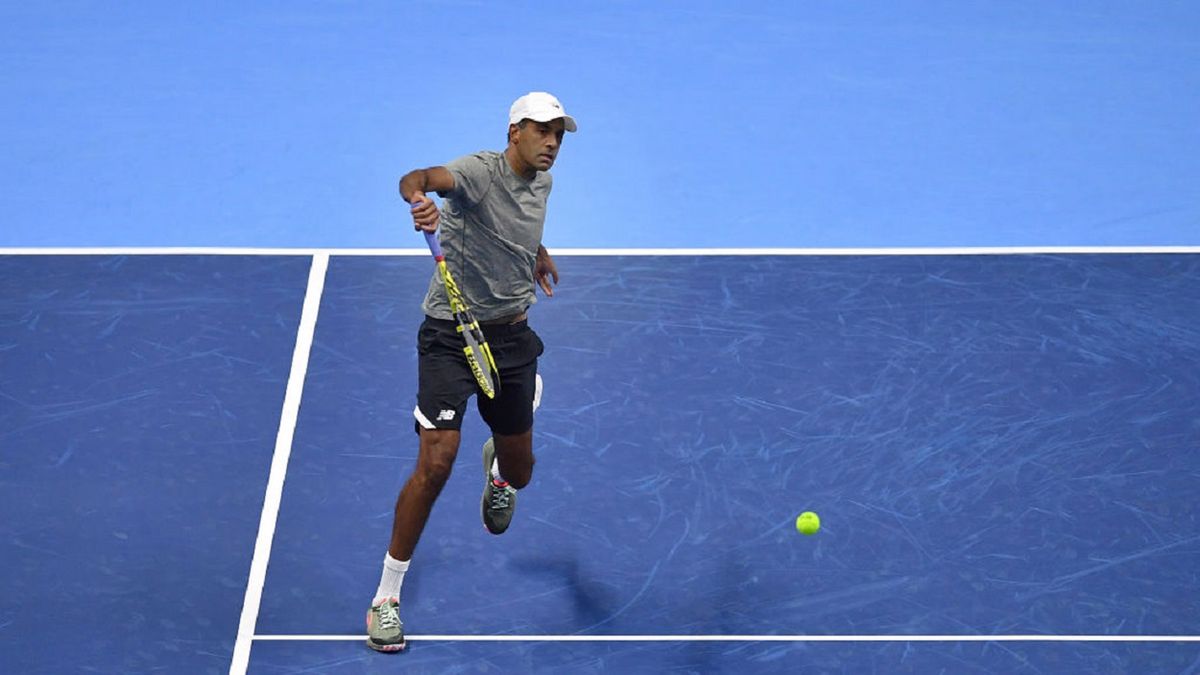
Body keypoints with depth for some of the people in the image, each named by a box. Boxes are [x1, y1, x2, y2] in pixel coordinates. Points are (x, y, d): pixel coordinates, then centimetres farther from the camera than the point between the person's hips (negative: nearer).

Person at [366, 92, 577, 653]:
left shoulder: (542, 183, 5)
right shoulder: (480, 171, -18)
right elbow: (421, 178, -41)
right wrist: (418, 197, -61)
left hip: (512, 336, 6)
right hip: (452, 334, -6)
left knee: (519, 474, 15)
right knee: (435, 463, -16)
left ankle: (496, 465, 58)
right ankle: (385, 599, -2)